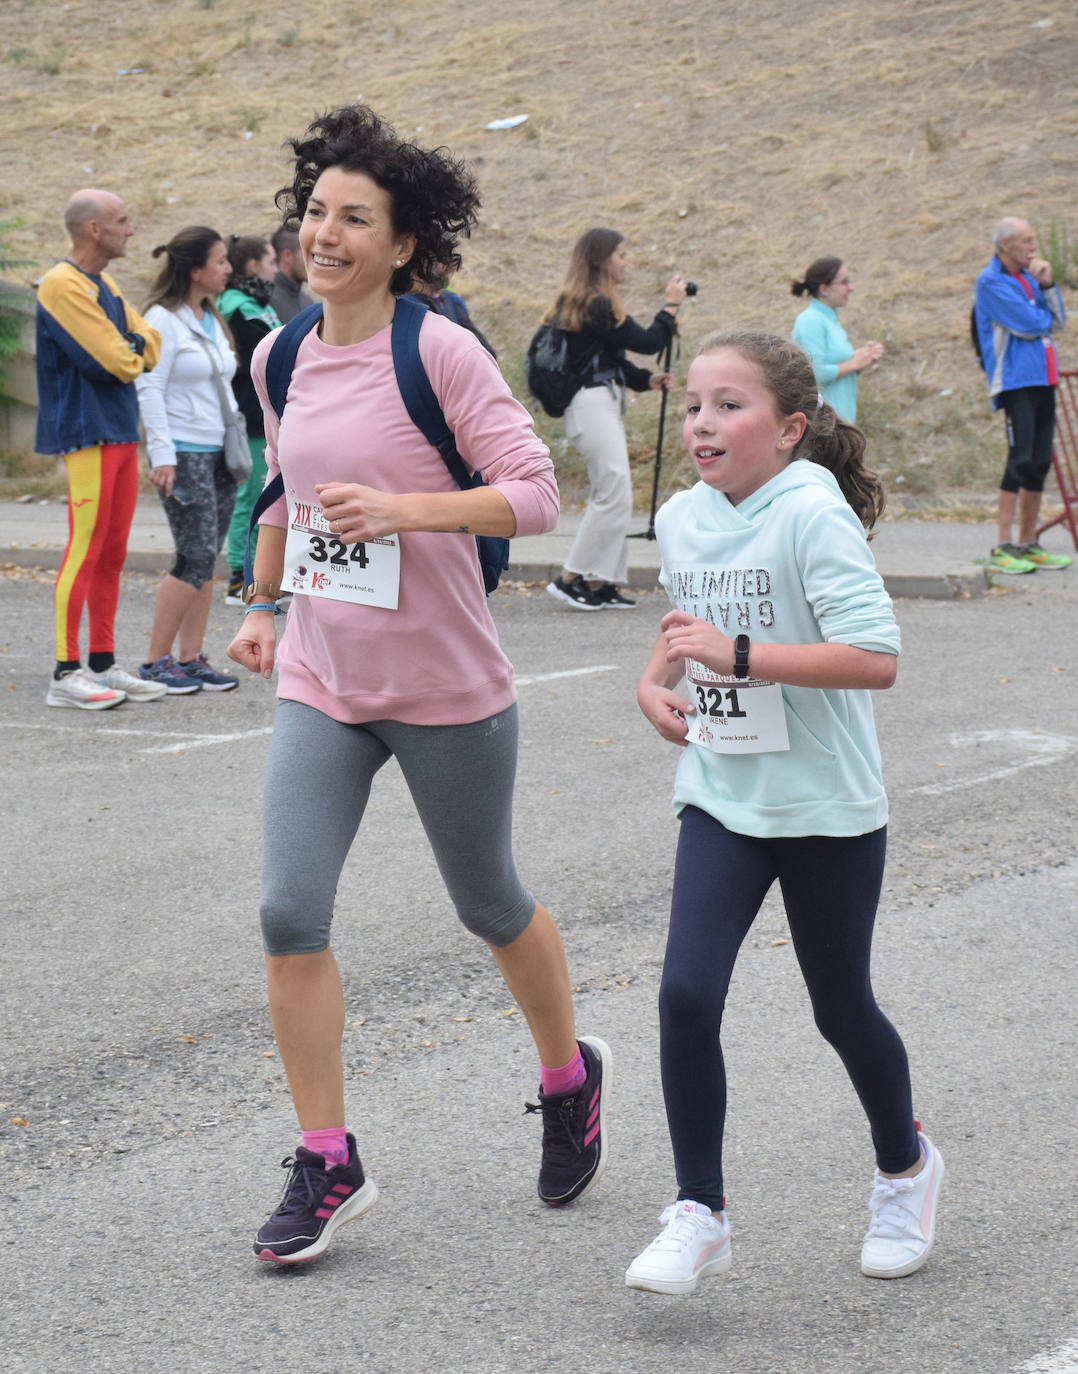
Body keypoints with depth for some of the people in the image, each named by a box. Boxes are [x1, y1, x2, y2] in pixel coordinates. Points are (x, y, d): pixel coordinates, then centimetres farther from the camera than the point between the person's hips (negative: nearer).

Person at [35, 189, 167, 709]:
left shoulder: (104, 287, 18)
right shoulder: (63, 284, -12)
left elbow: (150, 348, 13)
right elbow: (116, 363, -17)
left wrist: (125, 350, -6)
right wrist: (133, 351, 4)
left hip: (121, 432, 9)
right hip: (87, 433, -9)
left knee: (112, 554, 10)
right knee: (84, 550, -10)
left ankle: (103, 664, 16)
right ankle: (66, 674, -8)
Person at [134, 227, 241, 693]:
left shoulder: (212, 319, 16)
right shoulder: (163, 319, -9)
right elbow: (150, 389, -13)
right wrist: (162, 453, -18)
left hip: (217, 453, 8)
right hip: (183, 455, -8)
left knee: (206, 559, 6)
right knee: (196, 558, -11)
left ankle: (192, 658, 9)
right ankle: (156, 661, -5)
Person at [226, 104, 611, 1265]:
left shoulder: (439, 352, -15)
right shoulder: (280, 359, 4)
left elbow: (533, 495, -17)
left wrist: (400, 511, -28)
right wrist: (261, 605, 23)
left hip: (448, 690, -4)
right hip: (319, 683, 5)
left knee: (489, 907, 13)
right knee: (289, 915, -8)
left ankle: (570, 1079, 41)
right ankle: (326, 1167, 3)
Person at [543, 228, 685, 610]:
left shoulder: (579, 303, 17)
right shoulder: (597, 305, -14)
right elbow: (646, 342, -12)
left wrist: (646, 379, 8)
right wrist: (670, 306, 1)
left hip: (601, 406, 10)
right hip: (594, 405, -10)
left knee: (609, 497, 10)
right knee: (613, 497, -10)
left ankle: (600, 584, 12)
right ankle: (569, 579, -7)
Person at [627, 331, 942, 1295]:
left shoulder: (813, 515, -19)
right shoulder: (682, 519, 2)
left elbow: (875, 658, -27)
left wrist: (737, 655, -30)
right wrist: (656, 681, 3)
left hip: (826, 808, -5)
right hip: (721, 799, 5)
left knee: (841, 1008, 11)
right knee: (686, 995, -10)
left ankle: (905, 1167, 39)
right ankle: (699, 1215, 2)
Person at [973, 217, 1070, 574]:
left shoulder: (1026, 277, 18)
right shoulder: (991, 282, -8)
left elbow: (1057, 321, 12)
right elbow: (1027, 324, -16)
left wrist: (1047, 284, 0)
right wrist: (1044, 316, 5)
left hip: (1041, 380, 8)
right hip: (1014, 380, -8)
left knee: (1040, 462, 7)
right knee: (1021, 458, -13)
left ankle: (1028, 544, 13)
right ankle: (1002, 547, -12)